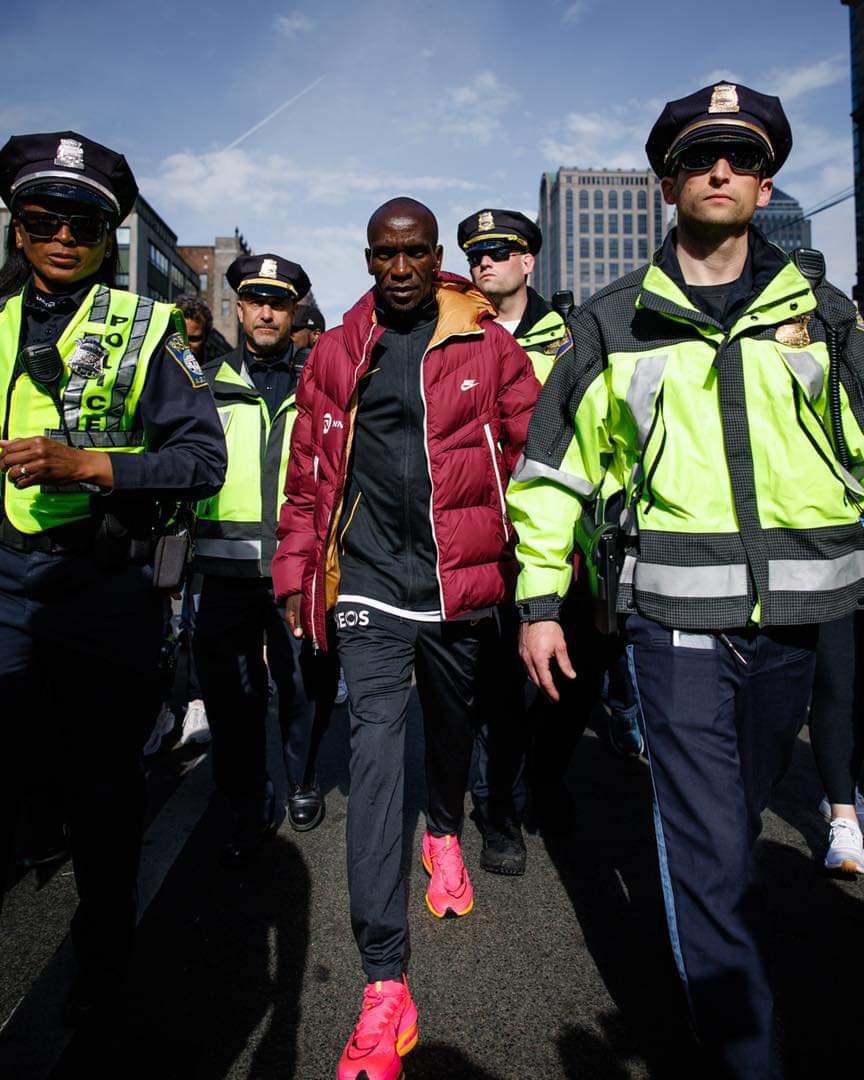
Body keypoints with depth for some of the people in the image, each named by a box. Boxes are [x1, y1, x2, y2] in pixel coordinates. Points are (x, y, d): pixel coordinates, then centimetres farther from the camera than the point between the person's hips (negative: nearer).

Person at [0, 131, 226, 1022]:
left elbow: (203, 459, -9)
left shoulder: (145, 329, -1)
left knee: (102, 782, 10)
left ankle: (103, 951, 32)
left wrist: (83, 463, -19)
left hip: (107, 584, -3)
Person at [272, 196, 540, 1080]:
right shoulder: (335, 354, 8)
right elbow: (309, 470, 9)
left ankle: (445, 833, 52)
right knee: (376, 747, -8)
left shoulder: (489, 347, 4)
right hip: (370, 578, 0)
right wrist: (296, 570, 7)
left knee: (452, 723, 18)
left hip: (461, 577, 1)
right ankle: (384, 987, -2)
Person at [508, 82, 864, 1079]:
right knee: (708, 844, -1)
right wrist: (539, 600, 0)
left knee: (736, 814, 20)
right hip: (677, 617, -2)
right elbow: (551, 468, 5)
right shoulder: (615, 324, 4)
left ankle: (712, 923, 47)